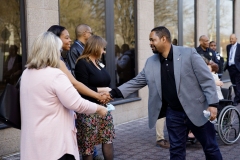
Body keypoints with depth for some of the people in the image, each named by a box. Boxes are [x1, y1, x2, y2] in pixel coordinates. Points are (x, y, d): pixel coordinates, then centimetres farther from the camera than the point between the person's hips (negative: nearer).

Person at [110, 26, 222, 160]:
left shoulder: (189, 54, -11)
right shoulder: (151, 62, 4)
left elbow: (206, 80, -10)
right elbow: (136, 82, 6)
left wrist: (212, 104, -16)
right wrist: (114, 93, -5)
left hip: (196, 110, -3)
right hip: (173, 114, 4)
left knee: (211, 148, 11)